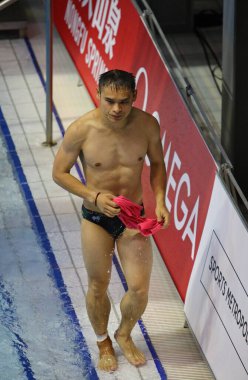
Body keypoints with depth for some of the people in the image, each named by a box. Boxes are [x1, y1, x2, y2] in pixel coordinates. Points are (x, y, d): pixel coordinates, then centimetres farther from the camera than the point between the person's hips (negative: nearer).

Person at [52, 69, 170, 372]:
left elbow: (157, 163, 4)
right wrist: (94, 196, -21)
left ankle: (124, 335, 36)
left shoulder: (147, 125, -15)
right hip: (96, 218, -2)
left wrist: (159, 200, -9)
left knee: (140, 289, 4)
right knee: (98, 287, 13)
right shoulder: (81, 130, -22)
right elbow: (59, 172, -10)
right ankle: (103, 342, 41)